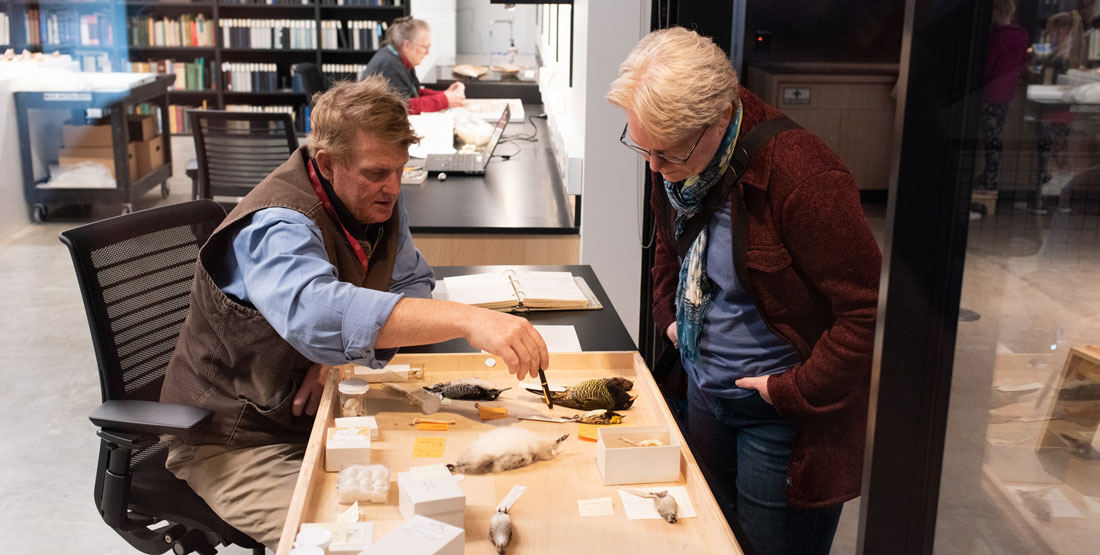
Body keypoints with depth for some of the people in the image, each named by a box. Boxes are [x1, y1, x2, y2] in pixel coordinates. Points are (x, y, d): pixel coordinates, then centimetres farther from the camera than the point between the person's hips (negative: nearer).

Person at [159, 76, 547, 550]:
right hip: (237, 438, -7)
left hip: (319, 415, 7)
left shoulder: (379, 203, -1)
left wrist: (346, 354, -16)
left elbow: (412, 282, 5)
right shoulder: (278, 227, -28)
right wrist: (469, 320, -58)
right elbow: (315, 313, -48)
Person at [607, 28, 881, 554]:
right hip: (706, 388, 7)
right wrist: (669, 314, 8)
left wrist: (796, 391, -20)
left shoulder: (801, 175, -30)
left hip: (784, 411, -7)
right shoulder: (672, 160, -6)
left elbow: (867, 308, -24)